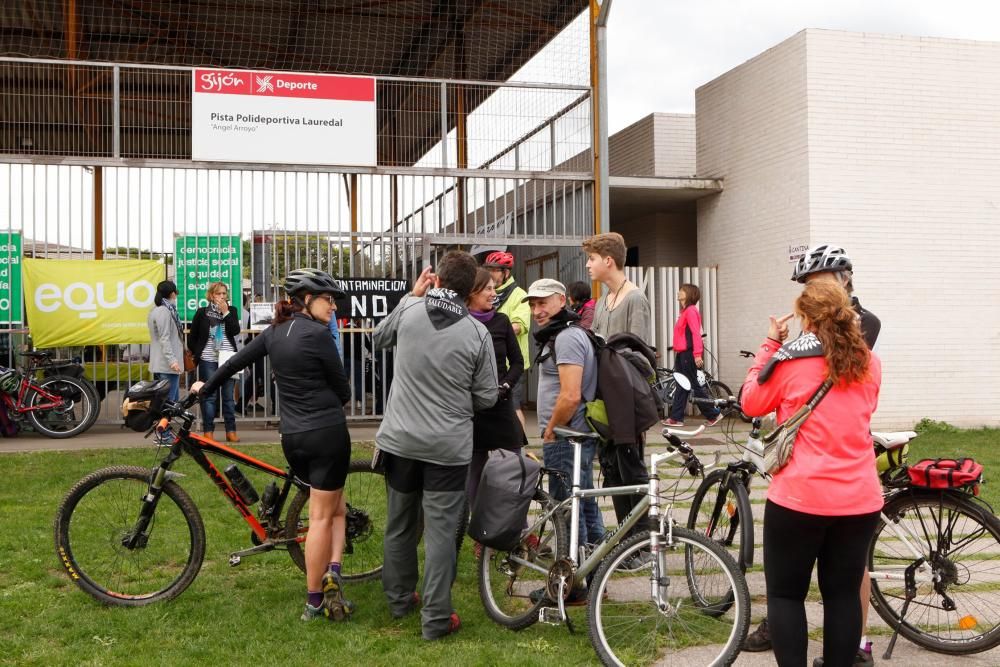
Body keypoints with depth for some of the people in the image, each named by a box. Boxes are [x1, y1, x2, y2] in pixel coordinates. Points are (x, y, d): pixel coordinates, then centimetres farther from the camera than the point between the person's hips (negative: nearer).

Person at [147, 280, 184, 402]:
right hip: (166, 365, -11)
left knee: (174, 399, 14)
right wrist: (172, 360, -23)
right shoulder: (163, 311, -14)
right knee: (168, 400, -9)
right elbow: (164, 339, -20)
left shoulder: (157, 310, 16)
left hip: (161, 364, 11)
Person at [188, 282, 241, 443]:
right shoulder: (202, 312, 3)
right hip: (208, 360, -2)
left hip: (228, 359, 2)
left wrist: (225, 312, -10)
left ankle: (231, 430, 9)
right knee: (209, 396, 1)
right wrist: (197, 354, 6)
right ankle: (208, 430, 7)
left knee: (229, 396, 4)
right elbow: (192, 337, 9)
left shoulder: (231, 311, 8)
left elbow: (235, 331, -8)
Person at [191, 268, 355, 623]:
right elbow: (343, 391, -6)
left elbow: (235, 361, 19)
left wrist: (205, 387, 37)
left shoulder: (274, 332, 8)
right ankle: (314, 600, 4)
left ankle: (330, 572, 11)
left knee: (334, 504, 21)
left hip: (292, 437, 7)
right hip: (327, 432, -7)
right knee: (322, 515, 2)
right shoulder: (318, 334, -12)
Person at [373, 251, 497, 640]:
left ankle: (399, 599, 34)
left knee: (400, 523, 18)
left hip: (399, 440, 3)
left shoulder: (408, 311, -7)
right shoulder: (478, 333, -11)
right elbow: (486, 397, -5)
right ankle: (436, 619, 7)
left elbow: (379, 338, 15)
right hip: (448, 447, -3)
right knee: (441, 530, 3)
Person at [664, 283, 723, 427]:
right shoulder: (685, 311, 16)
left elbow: (696, 333, -20)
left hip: (689, 353, -9)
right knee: (681, 387, 8)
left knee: (695, 385, -3)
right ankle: (676, 418, 10)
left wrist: (697, 354, -26)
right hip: (682, 353, 9)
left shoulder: (691, 311, -12)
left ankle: (714, 414, 7)